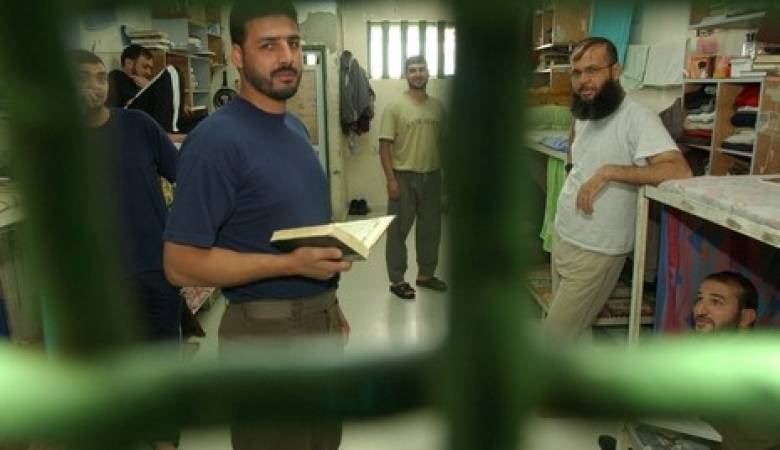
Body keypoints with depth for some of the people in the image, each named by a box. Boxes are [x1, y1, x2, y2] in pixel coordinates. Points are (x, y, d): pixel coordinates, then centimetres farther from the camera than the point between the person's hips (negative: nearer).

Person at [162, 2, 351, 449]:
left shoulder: (296, 127, 8)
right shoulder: (218, 139, -19)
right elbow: (181, 264, -21)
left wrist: (330, 301, 16)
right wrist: (291, 264, -27)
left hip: (320, 319, 8)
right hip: (266, 331, -8)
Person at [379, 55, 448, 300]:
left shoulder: (438, 106, 7)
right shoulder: (395, 107, -7)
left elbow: (442, 141, 14)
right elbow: (385, 145, -10)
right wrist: (391, 179, -16)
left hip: (432, 175, 5)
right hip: (404, 176, -5)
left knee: (431, 228, 13)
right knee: (398, 230, 3)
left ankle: (426, 274, 28)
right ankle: (396, 280, 14)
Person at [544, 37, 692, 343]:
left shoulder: (637, 118, -18)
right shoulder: (583, 118, 8)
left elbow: (679, 172, -30)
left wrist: (609, 172, -31)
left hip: (595, 251, -7)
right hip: (563, 238, 8)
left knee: (558, 333, -1)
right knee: (571, 327, 15)